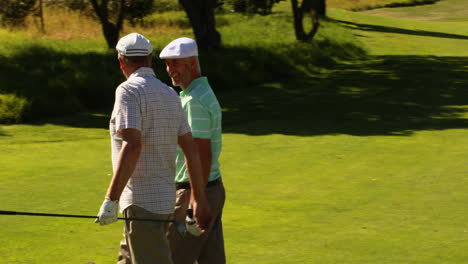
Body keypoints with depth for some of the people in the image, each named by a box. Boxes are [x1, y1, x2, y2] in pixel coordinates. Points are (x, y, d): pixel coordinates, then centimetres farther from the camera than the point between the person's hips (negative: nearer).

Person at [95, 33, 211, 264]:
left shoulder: (128, 91, -11)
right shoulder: (170, 94, 13)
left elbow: (132, 147, -23)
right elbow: (191, 149, 13)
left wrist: (111, 199, -24)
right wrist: (199, 201, 17)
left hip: (142, 201, -9)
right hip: (165, 198, 9)